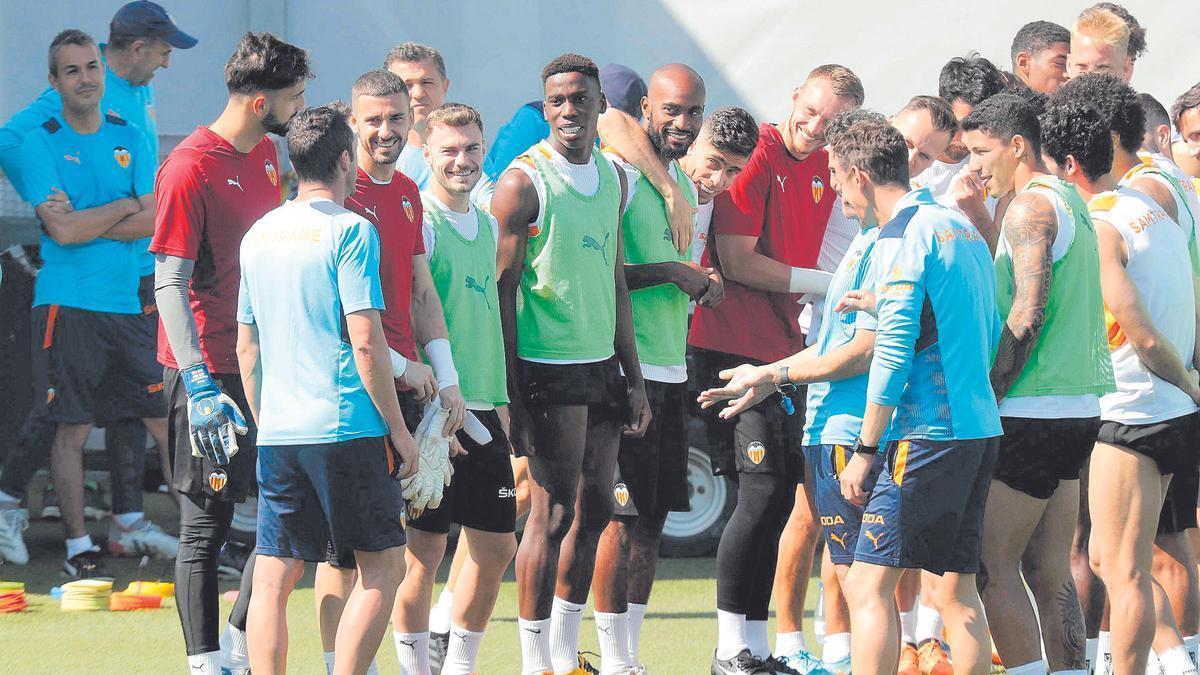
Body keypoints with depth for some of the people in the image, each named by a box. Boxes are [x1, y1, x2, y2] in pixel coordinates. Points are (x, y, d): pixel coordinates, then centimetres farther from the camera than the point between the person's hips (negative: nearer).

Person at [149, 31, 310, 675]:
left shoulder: (266, 154, 11)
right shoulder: (191, 167, -14)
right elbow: (170, 283, -17)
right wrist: (197, 382, -24)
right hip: (209, 374, -8)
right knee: (206, 524, -2)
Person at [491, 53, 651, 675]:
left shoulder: (613, 180, 12)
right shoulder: (524, 181, -9)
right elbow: (501, 290, -10)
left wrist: (634, 378, 17)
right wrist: (512, 395, -15)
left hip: (602, 367, 7)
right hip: (547, 369, -7)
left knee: (594, 511, 9)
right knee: (552, 511, -7)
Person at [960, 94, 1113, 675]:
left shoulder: (1030, 206, -11)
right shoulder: (1071, 201, 18)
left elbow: (1028, 314, -19)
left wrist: (985, 399, -15)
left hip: (1031, 412, -9)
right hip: (1077, 409, 9)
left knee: (991, 564, -6)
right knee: (1049, 572, 10)